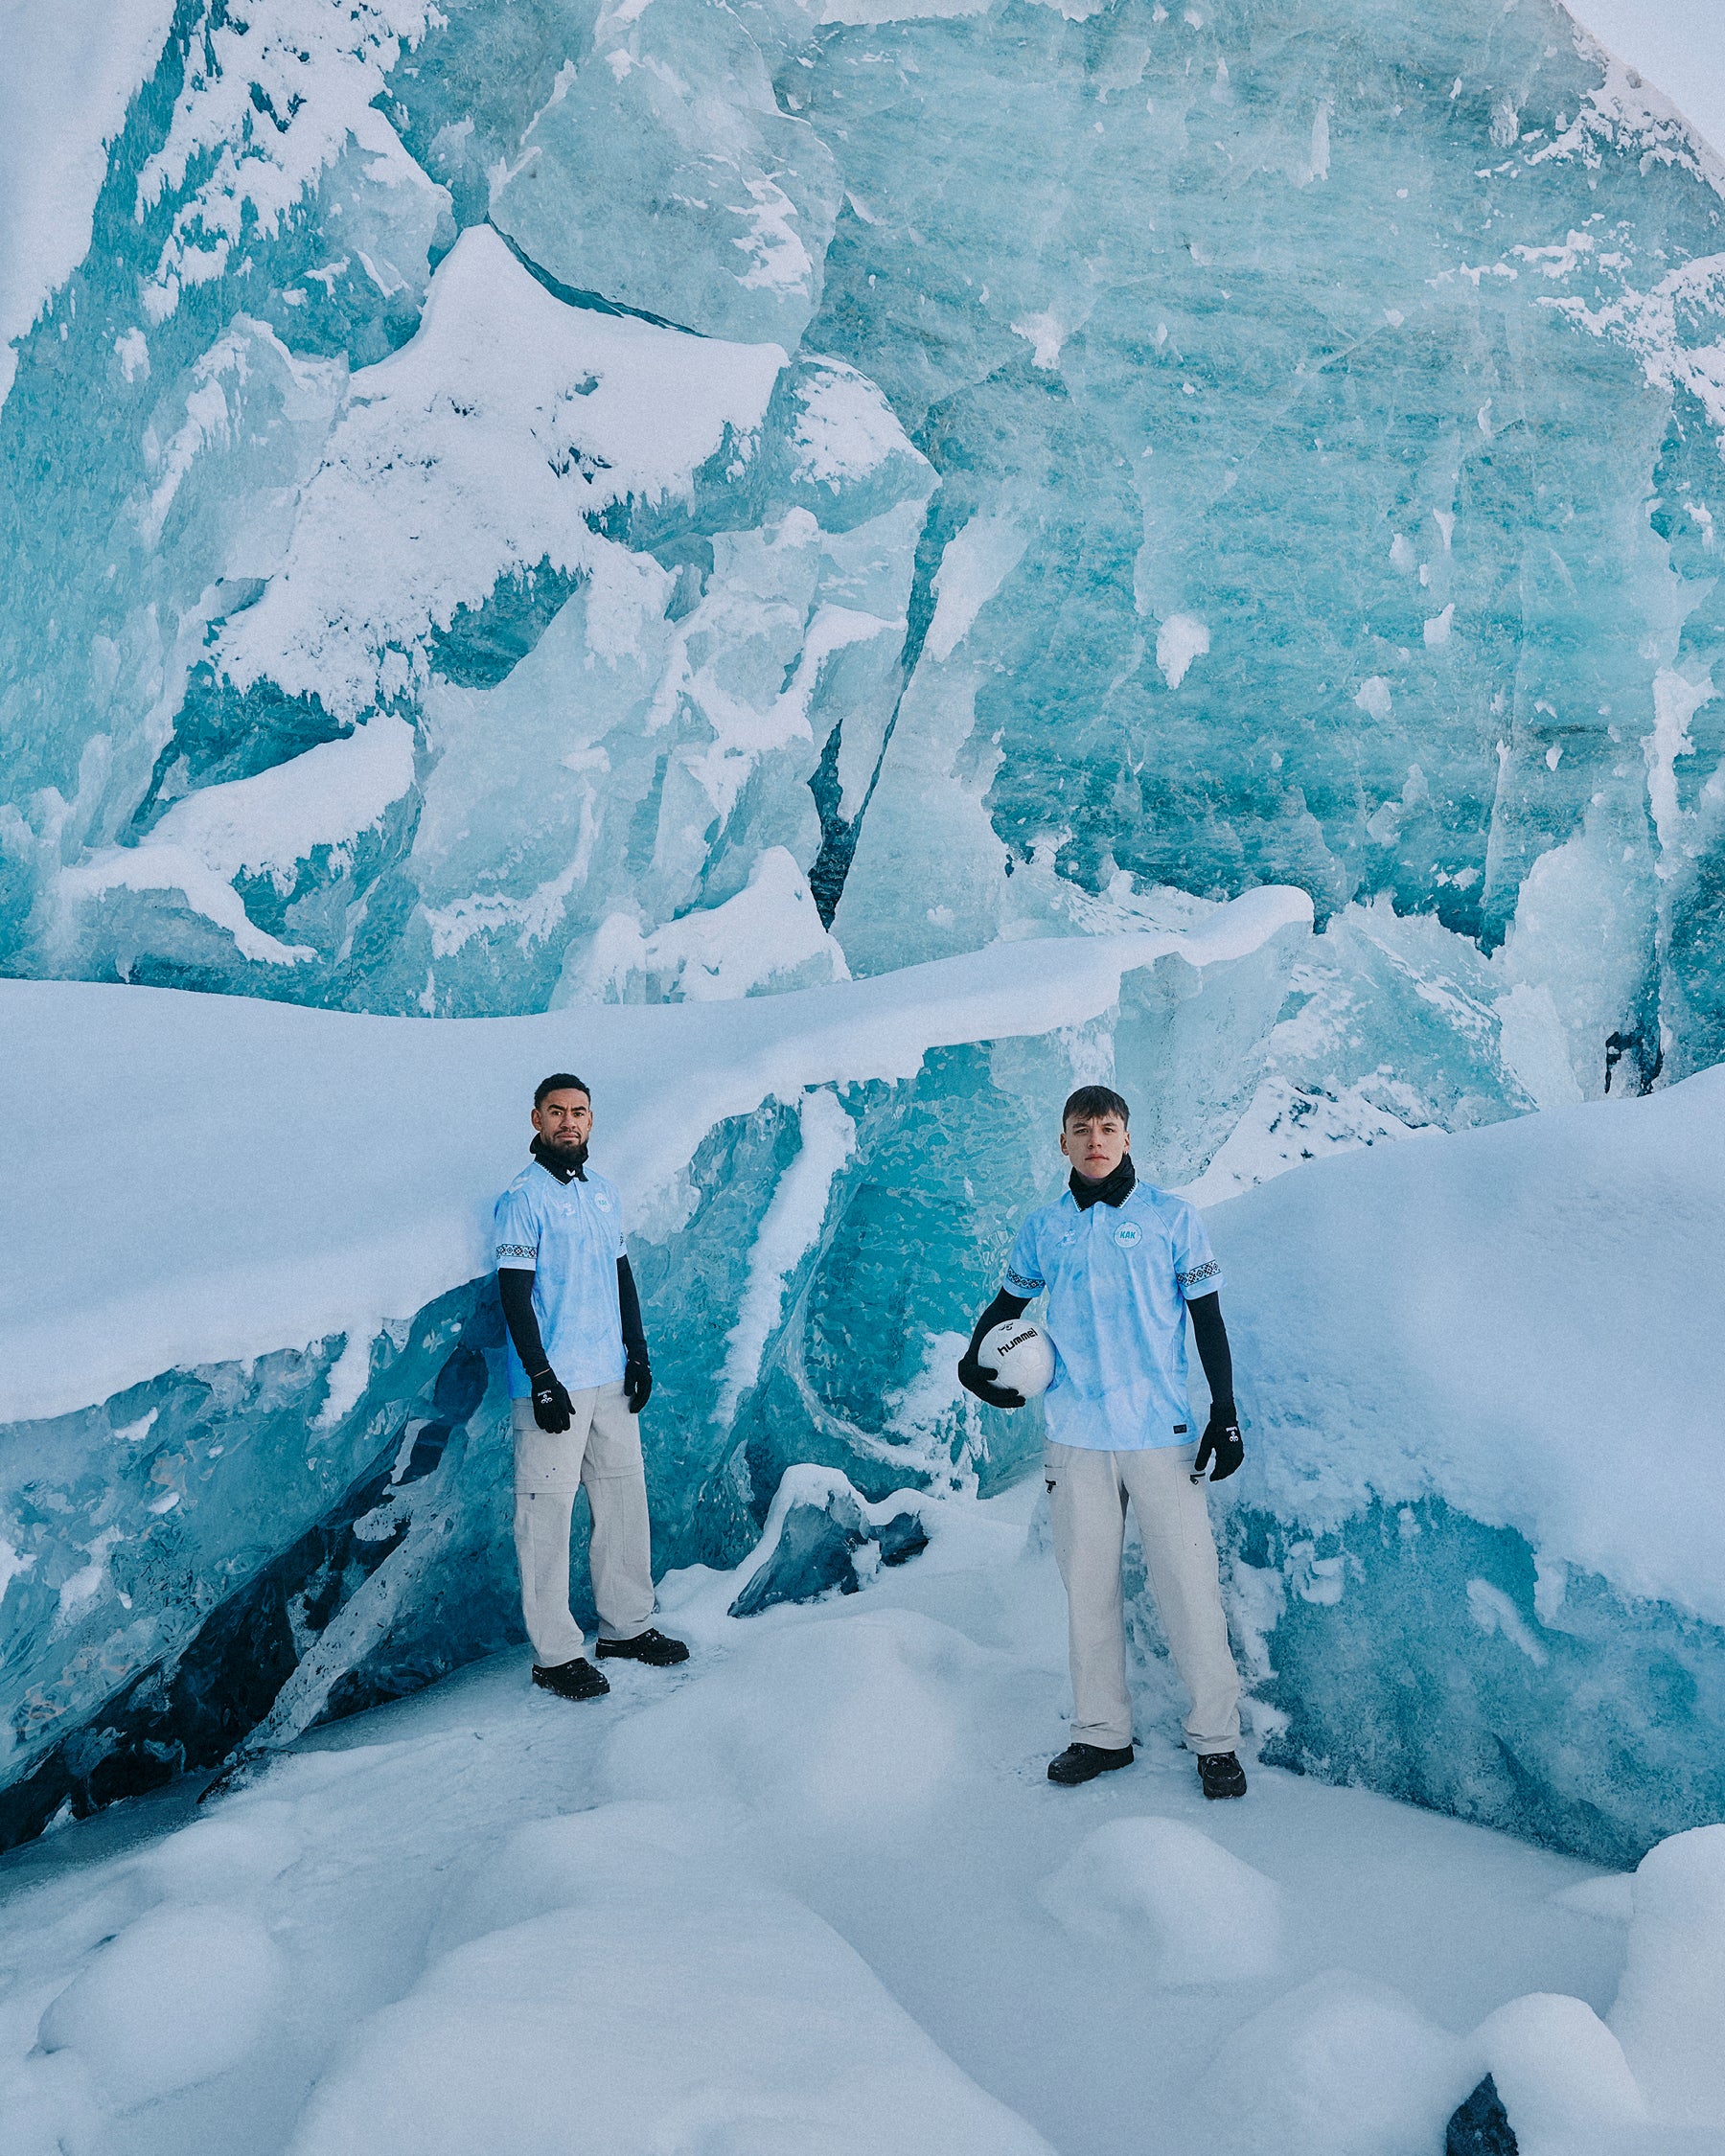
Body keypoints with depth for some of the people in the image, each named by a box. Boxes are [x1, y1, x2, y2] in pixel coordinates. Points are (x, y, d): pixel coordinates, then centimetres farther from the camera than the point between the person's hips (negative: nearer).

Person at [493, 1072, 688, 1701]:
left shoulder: (604, 1194, 13)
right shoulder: (523, 1198, -8)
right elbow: (514, 1295, -12)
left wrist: (638, 1354, 11)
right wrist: (542, 1379, -17)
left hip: (611, 1377, 7)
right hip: (553, 1385, -7)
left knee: (625, 1501, 13)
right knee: (548, 1513, -3)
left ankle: (626, 1626, 26)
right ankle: (554, 1654, 5)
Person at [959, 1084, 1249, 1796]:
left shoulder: (1171, 1217, 2)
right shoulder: (1043, 1229, 9)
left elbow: (1207, 1319, 3)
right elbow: (1007, 1303, 23)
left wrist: (1225, 1413, -3)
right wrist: (974, 1364, 5)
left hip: (1160, 1432, -3)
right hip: (1075, 1436, 3)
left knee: (1188, 1585, -4)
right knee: (1088, 1588, 8)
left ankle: (1215, 1738, 8)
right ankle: (1101, 1732, 20)